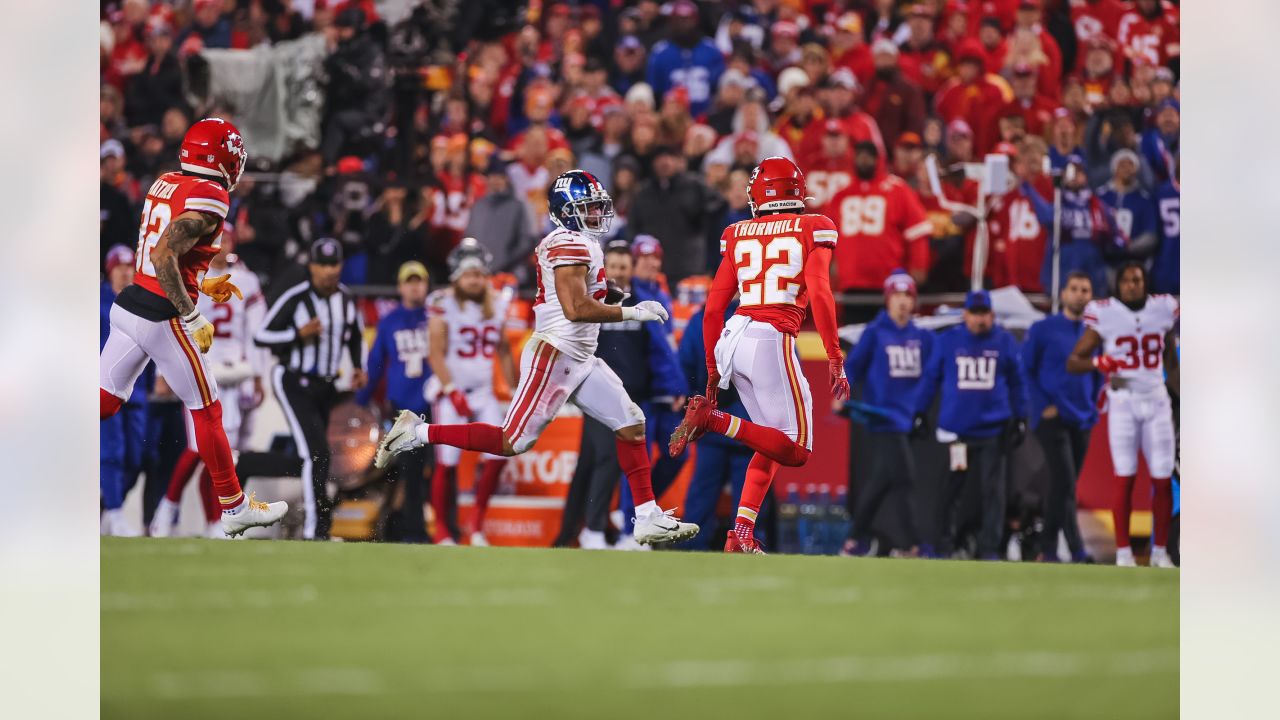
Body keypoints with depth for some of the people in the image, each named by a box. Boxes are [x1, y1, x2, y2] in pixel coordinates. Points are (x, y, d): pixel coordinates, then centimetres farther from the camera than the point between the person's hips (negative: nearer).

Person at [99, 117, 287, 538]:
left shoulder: (165, 185, 11)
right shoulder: (208, 199, -16)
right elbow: (163, 257, -25)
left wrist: (201, 285, 25)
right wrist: (193, 317, -20)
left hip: (129, 305, 8)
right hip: (161, 318, -8)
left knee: (104, 403, 10)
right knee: (207, 411, 5)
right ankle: (234, 508, 15)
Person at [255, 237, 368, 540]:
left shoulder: (345, 298, 5)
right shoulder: (295, 298, -14)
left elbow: (355, 335, 23)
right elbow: (261, 336, -13)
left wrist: (359, 367, 9)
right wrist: (299, 334, -24)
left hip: (325, 386, 6)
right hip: (294, 384, -6)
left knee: (316, 454, 11)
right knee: (316, 453, -17)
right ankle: (315, 527, -17)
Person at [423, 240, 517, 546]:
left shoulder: (496, 305, 7)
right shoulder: (443, 306, -9)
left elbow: (504, 352, 15)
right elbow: (436, 354, -12)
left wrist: (517, 392, 12)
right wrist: (452, 392, -20)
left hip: (483, 392, 5)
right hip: (451, 391, -5)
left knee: (498, 456, -8)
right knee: (447, 463, -7)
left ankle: (478, 521, 7)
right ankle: (443, 530, 4)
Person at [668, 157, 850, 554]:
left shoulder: (738, 235, 16)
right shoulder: (813, 230, 5)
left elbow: (713, 308, 14)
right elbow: (820, 294, -9)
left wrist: (713, 372, 22)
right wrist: (836, 360, -8)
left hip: (731, 338, 6)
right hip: (772, 341, -6)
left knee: (772, 444, 19)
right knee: (796, 450, 1)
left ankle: (741, 535, 6)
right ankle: (713, 419, -16)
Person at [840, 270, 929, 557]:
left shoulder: (921, 337, 11)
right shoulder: (875, 332, -2)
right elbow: (852, 365, -3)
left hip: (909, 413, 6)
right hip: (884, 413, -6)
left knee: (882, 478, 11)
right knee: (902, 477, -13)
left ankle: (857, 540, 20)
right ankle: (912, 544, -12)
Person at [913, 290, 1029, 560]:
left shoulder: (1005, 342, 4)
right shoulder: (947, 341, 3)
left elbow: (1016, 382, 11)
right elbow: (930, 377, 9)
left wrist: (1020, 419, 8)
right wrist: (919, 413, 6)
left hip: (993, 429, 0)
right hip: (955, 428, 0)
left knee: (993, 489, -3)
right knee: (949, 487, 4)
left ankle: (989, 546, 0)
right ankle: (942, 540, 15)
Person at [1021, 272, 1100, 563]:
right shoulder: (1043, 330, -3)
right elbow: (1026, 370, -1)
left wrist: (1092, 406, 10)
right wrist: (1043, 405, -9)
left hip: (1082, 420, 5)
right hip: (1052, 418, -5)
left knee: (1063, 485, 8)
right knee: (1065, 483, -15)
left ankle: (1048, 548, 15)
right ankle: (1076, 550, -19)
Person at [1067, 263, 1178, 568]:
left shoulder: (1163, 310, 5)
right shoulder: (1104, 315, -4)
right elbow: (1073, 362, -2)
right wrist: (1097, 363, -22)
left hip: (1157, 402, 3)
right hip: (1122, 403, -3)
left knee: (1163, 480, -1)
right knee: (1125, 478, -6)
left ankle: (1160, 551, 10)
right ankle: (1123, 552, 1)